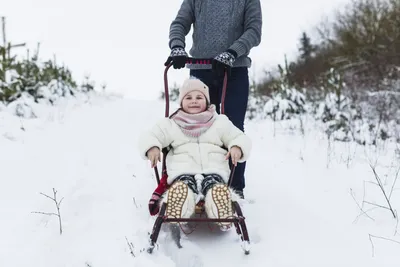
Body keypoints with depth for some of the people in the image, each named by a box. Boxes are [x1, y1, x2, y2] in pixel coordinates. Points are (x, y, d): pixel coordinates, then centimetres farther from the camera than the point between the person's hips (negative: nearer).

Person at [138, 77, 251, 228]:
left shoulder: (220, 122, 20)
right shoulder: (171, 124, 19)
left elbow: (240, 138, 17)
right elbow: (149, 136, 13)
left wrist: (237, 147, -9)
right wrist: (152, 147, -13)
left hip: (213, 171, 1)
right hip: (183, 172, 0)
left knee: (218, 190, -38)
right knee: (180, 190, -39)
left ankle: (224, 218, -58)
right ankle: (173, 221, -61)